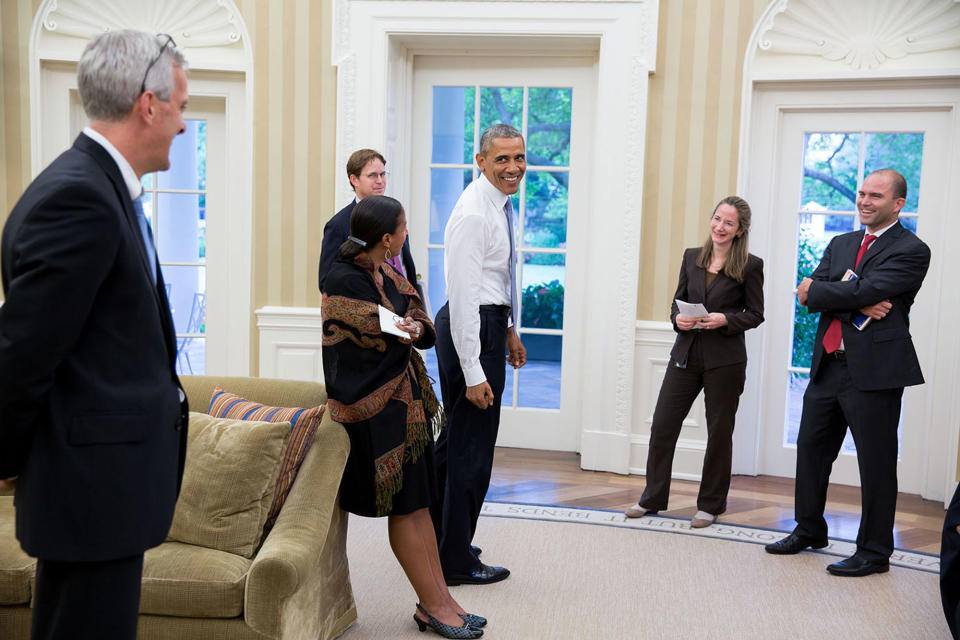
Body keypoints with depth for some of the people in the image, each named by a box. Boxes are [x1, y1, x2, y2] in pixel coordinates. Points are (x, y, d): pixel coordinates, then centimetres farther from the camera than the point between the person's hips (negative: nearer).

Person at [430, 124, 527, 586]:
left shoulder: (500, 205, 12)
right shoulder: (473, 214, -19)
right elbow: (463, 297, -23)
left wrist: (509, 330, 23)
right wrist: (473, 372, -24)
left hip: (488, 322, 10)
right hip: (470, 327, -10)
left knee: (458, 434, 20)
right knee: (472, 444, -2)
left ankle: (432, 534, 36)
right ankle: (455, 562, 12)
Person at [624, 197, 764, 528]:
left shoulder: (750, 266, -4)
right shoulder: (692, 257, 8)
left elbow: (755, 314, -1)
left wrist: (725, 320, -18)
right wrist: (678, 318, -8)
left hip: (725, 360, -4)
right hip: (686, 354, 4)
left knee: (719, 432, 8)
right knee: (662, 425, 4)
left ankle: (711, 505, 22)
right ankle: (652, 498, 19)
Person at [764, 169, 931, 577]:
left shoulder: (911, 251, -7)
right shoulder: (841, 244, 15)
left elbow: (866, 290, -20)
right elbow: (808, 293, 2)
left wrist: (815, 290, -6)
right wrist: (857, 304, -14)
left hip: (874, 371, -7)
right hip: (828, 365, 7)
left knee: (875, 463, 3)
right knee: (811, 448, 16)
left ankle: (874, 552, 17)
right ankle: (809, 530, 34)